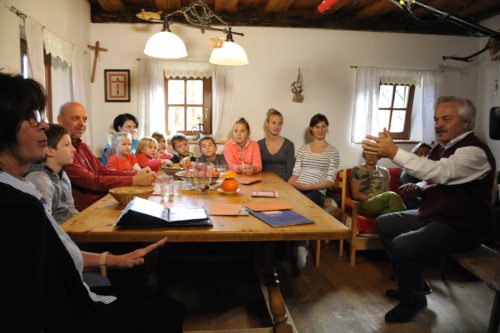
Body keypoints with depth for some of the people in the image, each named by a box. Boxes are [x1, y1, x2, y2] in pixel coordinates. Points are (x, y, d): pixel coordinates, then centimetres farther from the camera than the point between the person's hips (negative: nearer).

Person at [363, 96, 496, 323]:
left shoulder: (474, 152, -21)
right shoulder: (443, 147, 8)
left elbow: (441, 172, -40)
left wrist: (394, 152, -44)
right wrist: (419, 187, 1)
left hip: (460, 227, -10)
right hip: (432, 215, 10)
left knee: (403, 245, -28)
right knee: (384, 224, 11)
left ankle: (413, 300, 0)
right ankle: (411, 282, 20)